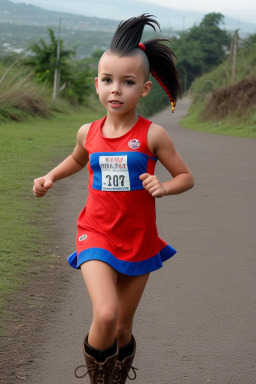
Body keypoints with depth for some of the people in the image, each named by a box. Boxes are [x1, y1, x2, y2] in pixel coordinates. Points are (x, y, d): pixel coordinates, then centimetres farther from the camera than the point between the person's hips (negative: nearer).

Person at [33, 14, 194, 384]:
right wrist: (51, 177, 10)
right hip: (96, 236, 1)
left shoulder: (152, 135, -9)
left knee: (123, 329, 11)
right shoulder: (89, 133, 1)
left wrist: (164, 186, -20)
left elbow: (185, 177, 0)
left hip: (138, 241, 0)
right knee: (105, 315, -22)